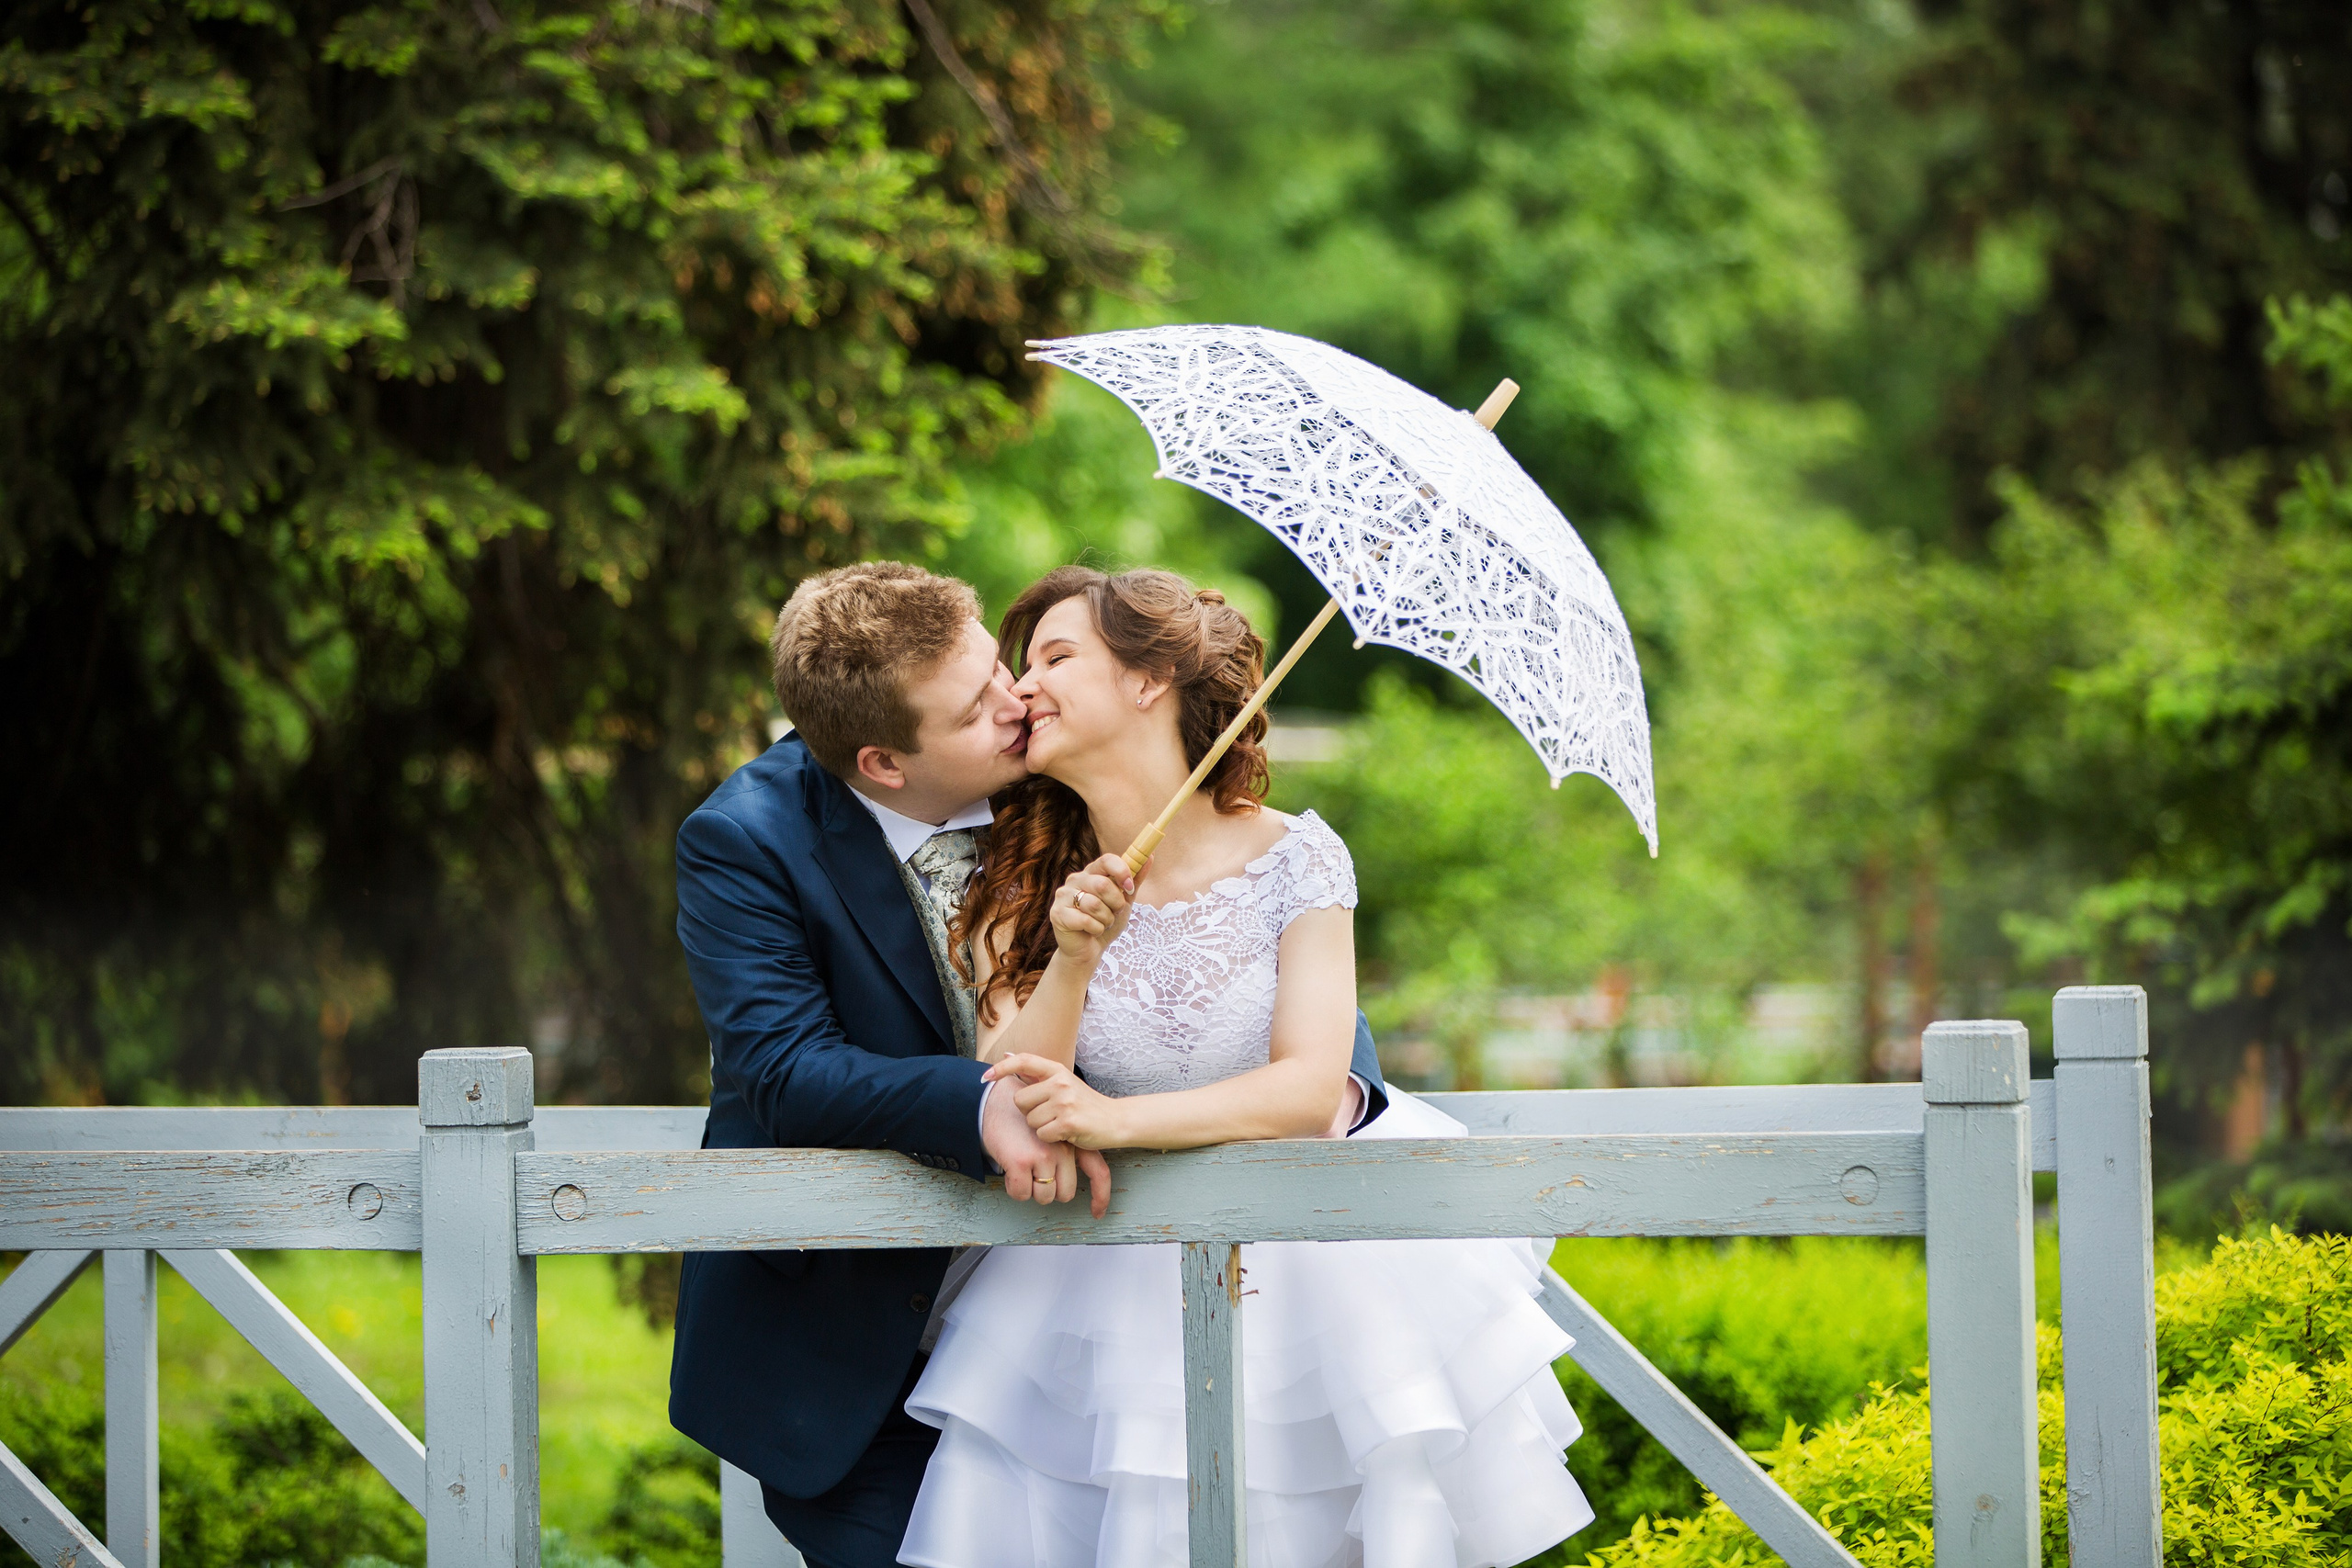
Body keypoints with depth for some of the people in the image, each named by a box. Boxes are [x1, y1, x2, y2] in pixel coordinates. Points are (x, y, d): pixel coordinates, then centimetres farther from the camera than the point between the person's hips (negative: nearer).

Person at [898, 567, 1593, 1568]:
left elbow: (1310, 1089, -17)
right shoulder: (1021, 895, -2)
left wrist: (1116, 1119, -30)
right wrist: (1070, 963, -26)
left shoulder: (1294, 861, -8)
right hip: (1118, 1276, 1)